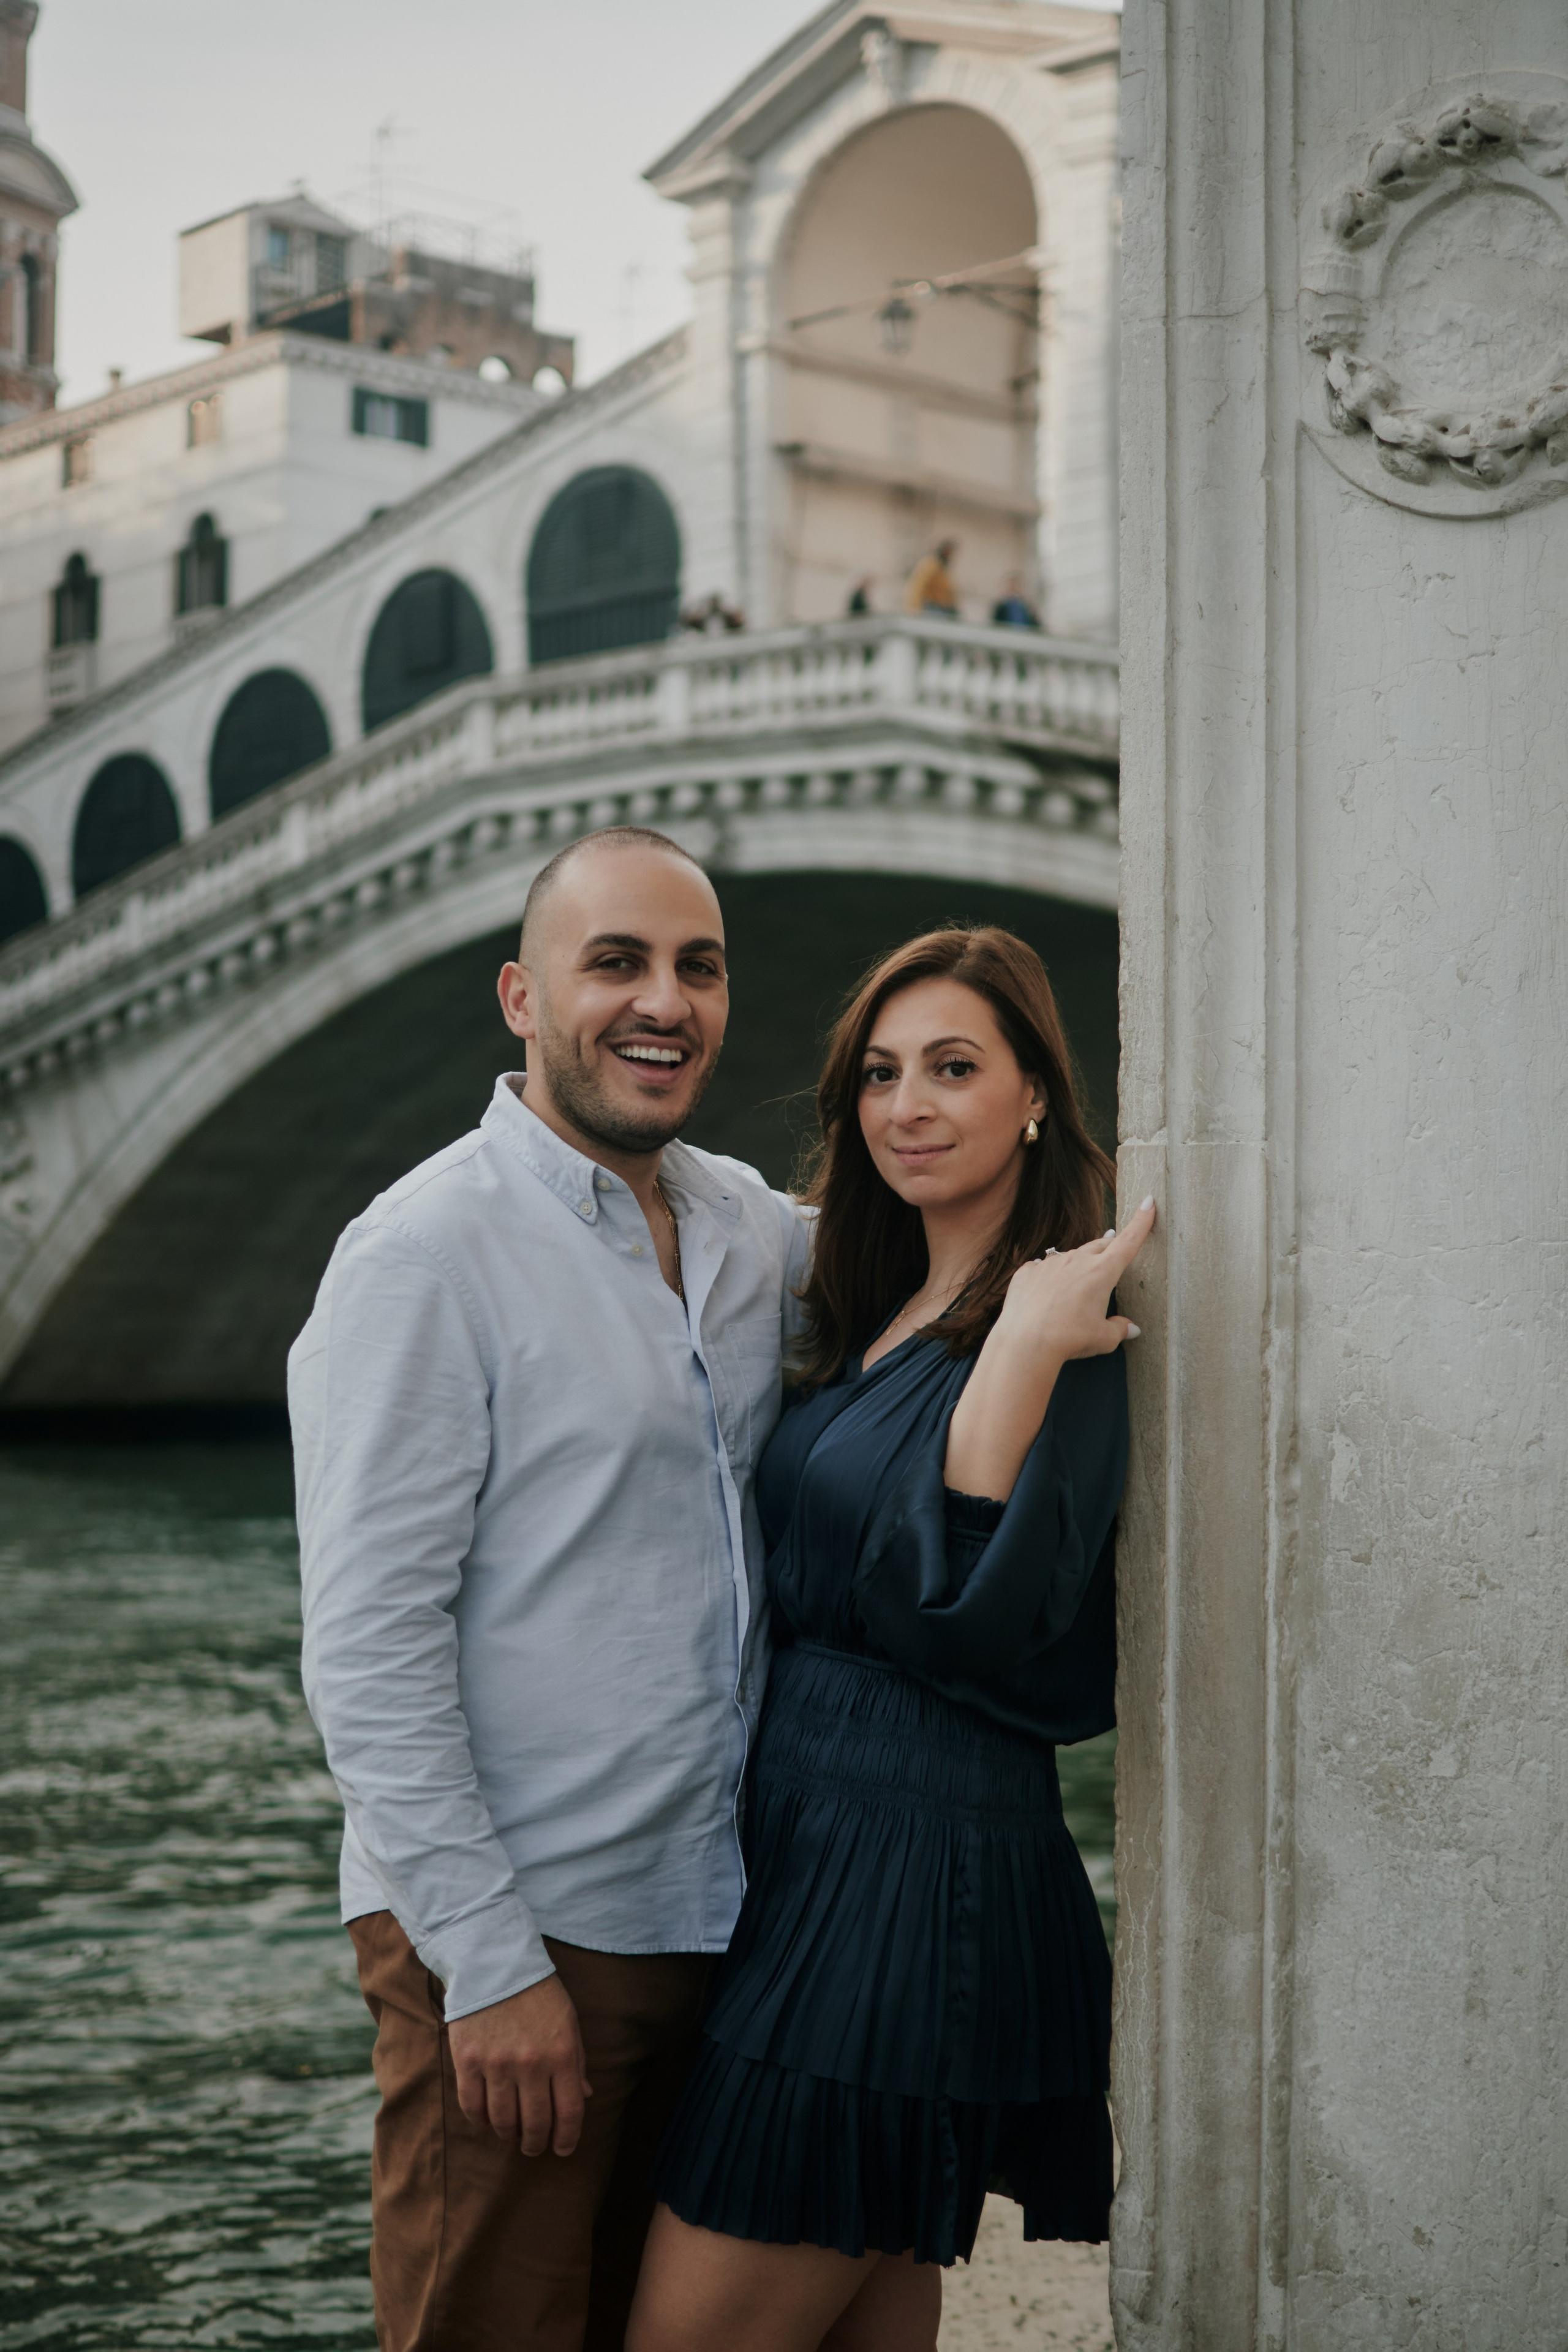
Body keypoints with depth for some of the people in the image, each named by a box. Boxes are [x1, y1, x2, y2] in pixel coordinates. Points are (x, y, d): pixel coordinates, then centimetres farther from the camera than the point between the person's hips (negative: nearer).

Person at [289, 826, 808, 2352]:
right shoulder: (427, 1254, -13)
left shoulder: (749, 1229, 8)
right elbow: (368, 1652, -16)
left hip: (711, 1921, 7)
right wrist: (492, 1964, -18)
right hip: (512, 1944, -7)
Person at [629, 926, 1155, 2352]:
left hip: (921, 1869, -9)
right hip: (813, 1846, 9)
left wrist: (1025, 1347, -30)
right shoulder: (882, 1318, 14)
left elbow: (965, 1611, -27)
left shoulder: (1062, 1336, -13)